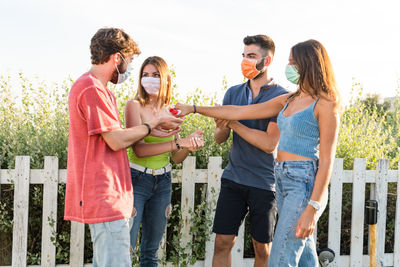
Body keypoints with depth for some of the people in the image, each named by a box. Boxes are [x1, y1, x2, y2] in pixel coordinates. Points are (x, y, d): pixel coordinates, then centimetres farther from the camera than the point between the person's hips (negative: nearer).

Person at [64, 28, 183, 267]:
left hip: (110, 196, 11)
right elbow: (116, 141, -16)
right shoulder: (92, 89, -14)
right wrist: (152, 124, -2)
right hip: (105, 197, -11)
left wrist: (150, 130, 11)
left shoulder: (98, 88, 19)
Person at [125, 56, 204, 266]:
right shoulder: (134, 106, -8)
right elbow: (138, 149, -21)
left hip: (163, 182, 5)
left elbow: (177, 158, 9)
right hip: (136, 179, -5)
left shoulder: (170, 112, 7)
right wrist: (178, 143, -27)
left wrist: (189, 146, -13)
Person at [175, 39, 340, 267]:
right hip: (283, 180, 8)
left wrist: (313, 208, -19)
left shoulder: (325, 105, -9)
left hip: (305, 182, -8)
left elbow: (326, 161, -13)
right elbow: (238, 112, 16)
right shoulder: (288, 101, 14)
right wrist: (194, 109, 16)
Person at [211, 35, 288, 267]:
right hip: (233, 178, 4)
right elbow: (220, 139, 11)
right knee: (222, 243, 0)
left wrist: (233, 123, -16)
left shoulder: (281, 97, -8)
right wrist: (222, 127, -13)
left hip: (264, 184, -4)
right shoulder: (234, 93, 8)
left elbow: (270, 143, -17)